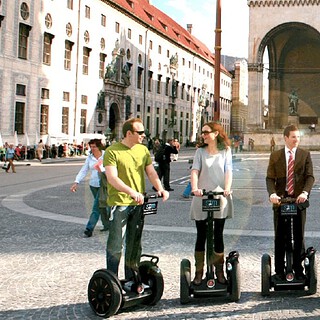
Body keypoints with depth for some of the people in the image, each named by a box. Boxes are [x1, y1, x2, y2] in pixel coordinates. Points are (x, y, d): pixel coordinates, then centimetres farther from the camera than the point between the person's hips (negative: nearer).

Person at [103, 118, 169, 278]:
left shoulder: (143, 150, 10)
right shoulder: (112, 151, -9)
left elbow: (151, 172, 7)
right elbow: (112, 178, -18)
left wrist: (160, 188, -12)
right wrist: (131, 192, -31)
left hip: (138, 204, 6)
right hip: (119, 203, -6)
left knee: (134, 245, 13)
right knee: (115, 245, -2)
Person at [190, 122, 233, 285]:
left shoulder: (225, 151, 5)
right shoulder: (200, 151, 6)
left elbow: (228, 171, -4)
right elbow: (195, 170, -6)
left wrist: (227, 188, -23)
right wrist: (194, 188, -25)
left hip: (220, 198, 0)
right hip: (201, 198, 1)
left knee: (218, 236, 6)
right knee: (201, 236, 6)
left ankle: (219, 271, 16)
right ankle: (199, 272, 13)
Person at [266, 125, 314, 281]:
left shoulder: (305, 154, 3)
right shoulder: (275, 155, 3)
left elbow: (309, 176, -4)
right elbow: (270, 178, -2)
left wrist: (305, 192, -22)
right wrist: (272, 194, -20)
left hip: (299, 200, 0)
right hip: (280, 200, 0)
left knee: (299, 237, 7)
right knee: (279, 237, 6)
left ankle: (298, 269, 18)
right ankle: (279, 270, 15)